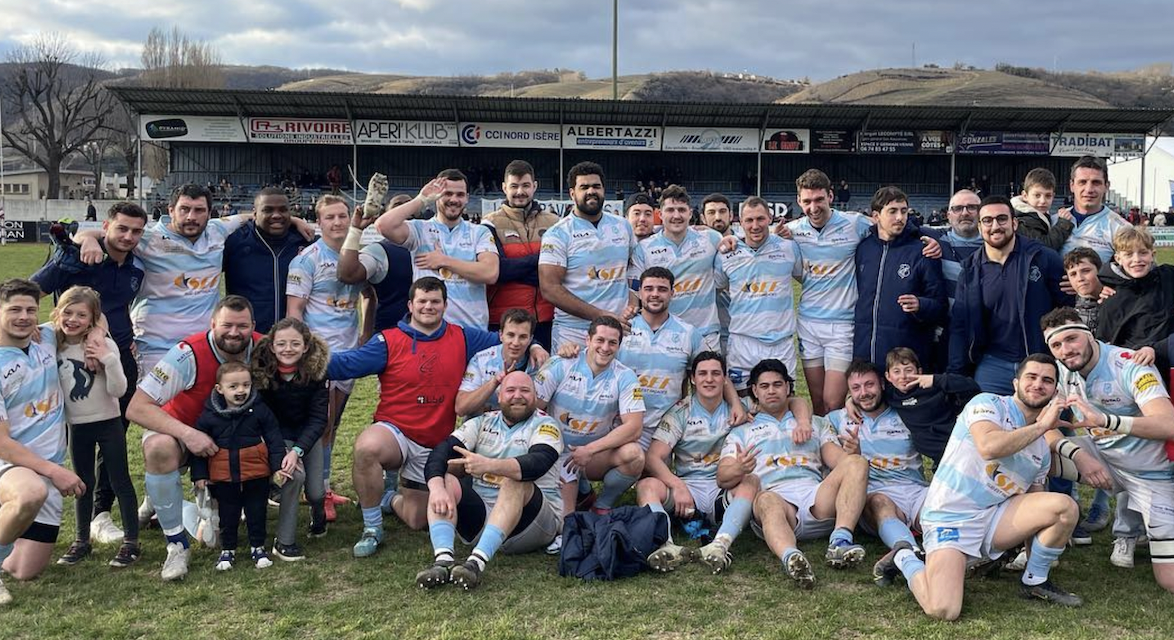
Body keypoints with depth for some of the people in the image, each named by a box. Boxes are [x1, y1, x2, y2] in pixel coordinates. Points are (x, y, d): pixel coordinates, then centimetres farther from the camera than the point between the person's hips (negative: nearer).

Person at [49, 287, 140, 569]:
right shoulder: (54, 347, -3)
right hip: (77, 427, 4)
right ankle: (82, 541, 28)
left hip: (108, 423, -4)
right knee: (83, 484, 16)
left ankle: (131, 542, 9)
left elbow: (118, 390, -19)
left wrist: (109, 360, -31)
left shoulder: (104, 345, -15)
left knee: (120, 481, 2)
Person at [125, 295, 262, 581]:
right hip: (180, 429, -3)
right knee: (159, 448, -36)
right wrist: (188, 434, -39)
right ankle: (176, 544, -21)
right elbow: (136, 409, -30)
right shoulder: (189, 354, -29)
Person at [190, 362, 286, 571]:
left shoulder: (260, 410, -9)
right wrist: (199, 475, -1)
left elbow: (274, 440, -3)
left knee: (257, 513, 12)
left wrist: (278, 466, -9)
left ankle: (257, 547, 28)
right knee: (228, 515, 14)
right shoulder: (209, 415, -8)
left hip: (257, 475, 0)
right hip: (224, 477, 0)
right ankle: (227, 549, 30)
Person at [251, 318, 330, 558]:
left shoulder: (316, 370, -18)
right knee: (295, 475, -29)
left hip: (307, 434, 2)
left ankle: (318, 511, 33)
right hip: (276, 435, -2)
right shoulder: (260, 370, -20)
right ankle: (284, 542, -15)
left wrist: (297, 450, -30)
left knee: (315, 492, -7)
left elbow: (318, 418, -17)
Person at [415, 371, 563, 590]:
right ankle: (443, 559, -35)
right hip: (481, 514, 4)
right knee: (445, 482, -16)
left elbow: (539, 463, -23)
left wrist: (490, 465, -39)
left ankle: (478, 562, -43)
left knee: (515, 482, -31)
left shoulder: (545, 424, 0)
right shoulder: (483, 422, 12)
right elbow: (441, 451, -3)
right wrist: (436, 487, -25)